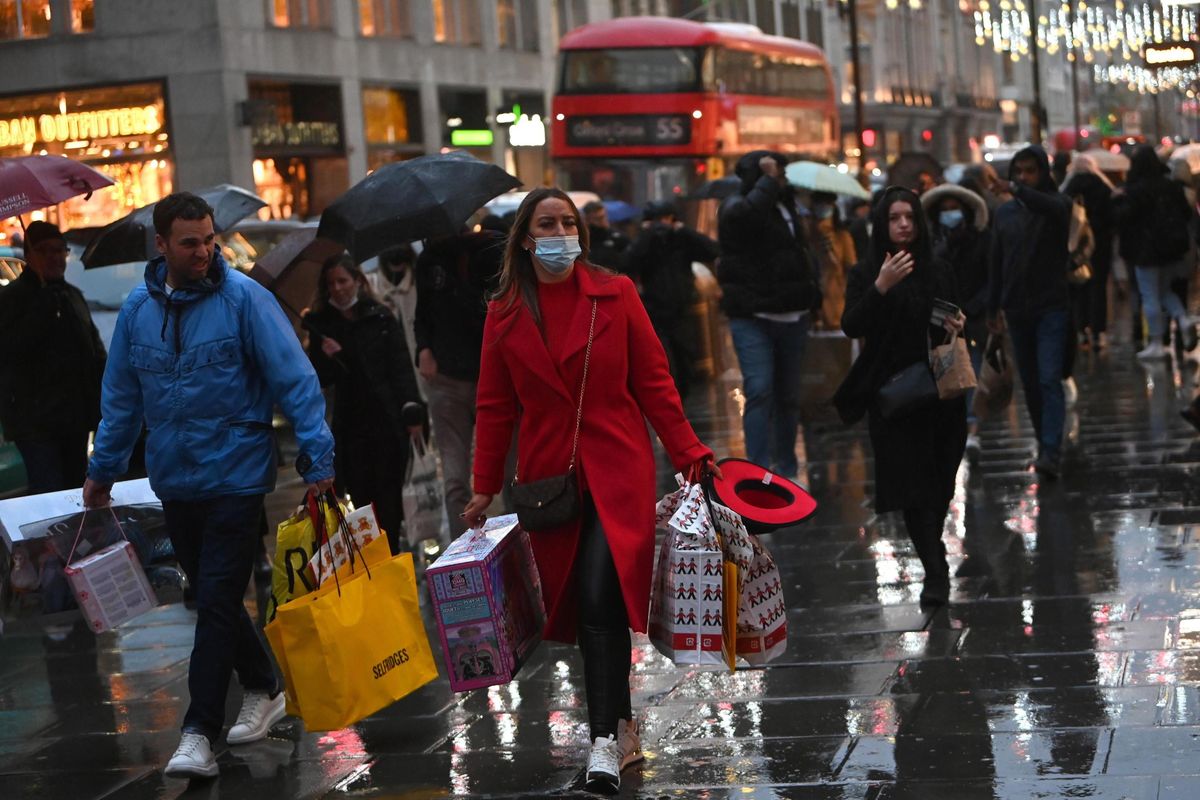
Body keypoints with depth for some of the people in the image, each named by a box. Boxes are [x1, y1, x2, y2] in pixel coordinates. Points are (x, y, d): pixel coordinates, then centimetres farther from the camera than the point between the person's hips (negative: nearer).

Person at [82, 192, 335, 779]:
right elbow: (121, 396, 13)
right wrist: (103, 468, 15)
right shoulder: (138, 308, 3)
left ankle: (199, 732, -2)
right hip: (174, 482, 5)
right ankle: (263, 691, 34)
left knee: (218, 602, -6)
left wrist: (317, 456, -19)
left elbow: (294, 378, -13)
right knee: (210, 595, 15)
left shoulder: (243, 298, -11)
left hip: (234, 476, -5)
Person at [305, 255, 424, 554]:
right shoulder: (321, 326, 8)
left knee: (388, 495, 0)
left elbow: (402, 369, -1)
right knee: (360, 496, -1)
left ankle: (391, 550, 7)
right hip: (350, 424, 2)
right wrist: (327, 357, -12)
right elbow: (321, 380, 9)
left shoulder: (382, 319, 2)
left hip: (388, 419, -2)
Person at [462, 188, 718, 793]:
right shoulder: (505, 315, 5)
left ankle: (605, 740, -15)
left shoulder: (615, 295, 0)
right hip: (548, 477, 3)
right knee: (578, 604, 6)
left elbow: (653, 383, 2)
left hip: (616, 471, -3)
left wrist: (690, 456, -4)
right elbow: (495, 407, 9)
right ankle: (622, 724, 20)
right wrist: (485, 488, 7)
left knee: (601, 599, -16)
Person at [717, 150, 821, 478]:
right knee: (760, 391, -17)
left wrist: (811, 294, 18)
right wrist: (768, 180, -17)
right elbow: (747, 212, -31)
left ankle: (786, 469, 19)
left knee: (789, 395, 10)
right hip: (753, 318, -7)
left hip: (791, 317, 7)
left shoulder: (786, 207, 16)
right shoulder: (736, 206, -5)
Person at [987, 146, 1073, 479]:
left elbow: (1054, 208, -30)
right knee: (1029, 383, 9)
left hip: (1052, 307, -5)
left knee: (1049, 380, -14)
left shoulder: (1057, 203, -3)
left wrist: (1018, 190, -46)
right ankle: (1045, 443, 20)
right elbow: (996, 262, 15)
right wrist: (993, 307, 12)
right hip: (1017, 309, 5)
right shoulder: (1004, 213, 11)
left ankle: (1051, 452, -20)